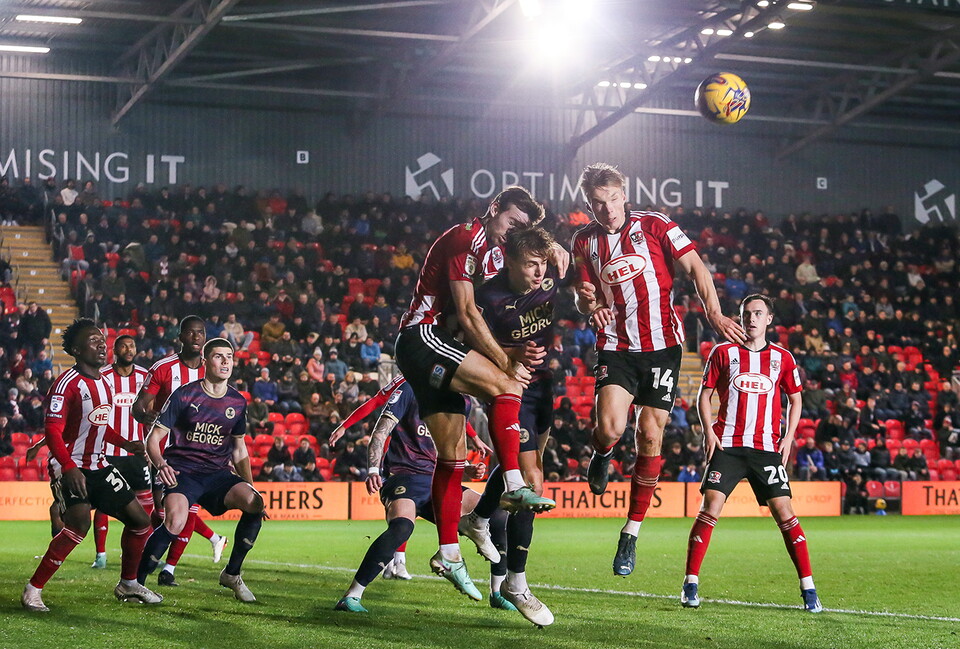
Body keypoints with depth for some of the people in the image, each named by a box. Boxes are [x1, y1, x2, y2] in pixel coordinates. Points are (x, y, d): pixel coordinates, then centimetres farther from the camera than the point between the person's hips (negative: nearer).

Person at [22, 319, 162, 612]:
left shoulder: (105, 383, 11)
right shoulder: (68, 383, -16)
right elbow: (52, 431, -22)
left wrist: (125, 444, 30)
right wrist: (69, 468, -33)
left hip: (98, 466, 9)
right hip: (70, 468, -9)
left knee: (139, 519, 8)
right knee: (80, 523, -27)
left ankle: (128, 585, 27)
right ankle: (33, 590, -16)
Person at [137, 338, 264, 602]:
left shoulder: (238, 402, 9)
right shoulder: (184, 395, -5)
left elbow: (239, 449, 21)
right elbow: (154, 438, -4)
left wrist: (249, 485, 11)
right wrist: (161, 465, -24)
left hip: (218, 474, 4)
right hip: (182, 470, -4)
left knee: (255, 504, -22)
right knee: (175, 523, -31)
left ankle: (232, 574, -2)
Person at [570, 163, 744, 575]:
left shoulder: (654, 225, -2)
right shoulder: (585, 241, 5)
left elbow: (696, 268, -1)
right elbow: (582, 297, 10)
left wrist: (715, 315, -14)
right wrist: (588, 301, -15)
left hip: (662, 345, -1)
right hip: (616, 347, 1)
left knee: (650, 436, -3)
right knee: (610, 427, -22)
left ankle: (631, 533, 9)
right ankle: (601, 455, 17)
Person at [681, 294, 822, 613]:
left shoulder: (782, 357, 10)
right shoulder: (723, 352, 7)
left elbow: (795, 399, 19)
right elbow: (705, 395, 10)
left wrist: (788, 437, 5)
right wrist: (708, 431, -4)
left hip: (767, 448, 1)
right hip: (727, 444, -1)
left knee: (783, 510, -7)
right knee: (710, 506, -11)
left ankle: (808, 587, -2)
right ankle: (690, 584, -5)